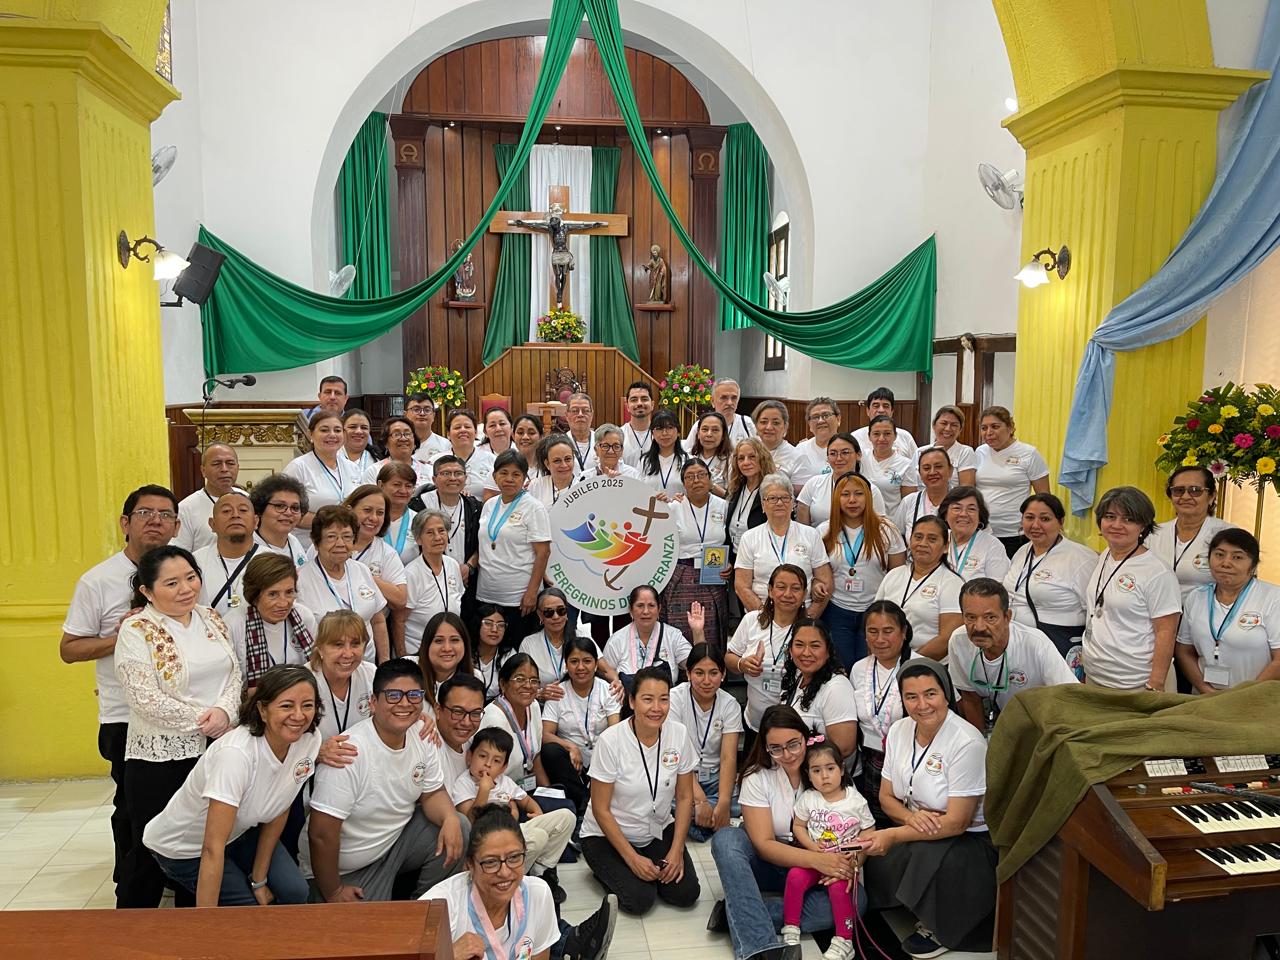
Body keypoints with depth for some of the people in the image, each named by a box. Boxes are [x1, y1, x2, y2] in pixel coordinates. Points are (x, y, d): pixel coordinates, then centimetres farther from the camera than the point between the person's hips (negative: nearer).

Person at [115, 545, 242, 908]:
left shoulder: (210, 619, 7)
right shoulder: (136, 630, -10)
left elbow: (234, 674, 5)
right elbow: (146, 700, -18)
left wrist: (225, 711, -14)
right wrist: (204, 720, -15)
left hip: (215, 752, 5)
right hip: (159, 758, -5)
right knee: (152, 851, 9)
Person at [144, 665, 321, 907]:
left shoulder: (310, 739, -19)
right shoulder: (236, 753, -38)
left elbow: (278, 813, -6)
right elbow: (212, 849, -35)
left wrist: (258, 880, -3)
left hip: (240, 832, 5)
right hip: (182, 847, -5)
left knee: (295, 893, -12)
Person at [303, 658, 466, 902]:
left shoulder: (422, 736, -8)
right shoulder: (349, 752, -29)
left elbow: (432, 793, 4)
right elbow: (321, 834, -24)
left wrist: (450, 818, -19)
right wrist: (333, 894, -13)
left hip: (398, 839, 6)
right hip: (348, 872, -6)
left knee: (458, 829, -12)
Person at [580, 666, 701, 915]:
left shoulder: (679, 734, -13)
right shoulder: (611, 741, -23)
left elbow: (684, 797, -3)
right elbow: (601, 809, -16)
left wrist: (676, 850, -10)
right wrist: (632, 858, -18)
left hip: (659, 830, 4)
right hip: (606, 836, -3)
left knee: (686, 893, -12)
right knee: (640, 899, -20)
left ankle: (652, 868, 16)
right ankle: (610, 870, 10)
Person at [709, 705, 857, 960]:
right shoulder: (757, 777, -11)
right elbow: (763, 845, -18)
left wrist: (847, 864, -30)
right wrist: (817, 860, -33)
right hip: (769, 863, -1)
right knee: (725, 838, -30)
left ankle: (737, 914, -25)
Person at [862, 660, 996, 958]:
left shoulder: (967, 743, -21)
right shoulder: (899, 731, -1)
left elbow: (957, 822, -21)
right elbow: (886, 797, 6)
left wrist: (894, 835, -25)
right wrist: (910, 816, -17)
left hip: (970, 840, -6)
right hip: (919, 833, 6)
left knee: (928, 857, -34)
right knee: (875, 859, -18)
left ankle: (940, 930, -5)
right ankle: (926, 915, 7)